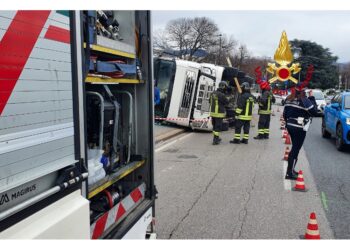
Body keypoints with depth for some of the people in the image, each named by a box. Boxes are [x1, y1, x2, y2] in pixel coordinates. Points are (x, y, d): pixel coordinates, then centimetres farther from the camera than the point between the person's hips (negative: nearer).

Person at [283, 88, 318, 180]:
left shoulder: (289, 99, 6)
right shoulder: (304, 101, -16)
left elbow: (285, 114, 11)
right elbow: (314, 112, -9)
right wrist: (312, 98, -4)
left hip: (290, 126, 7)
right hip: (299, 128, -7)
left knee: (294, 148, 19)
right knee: (296, 149, -2)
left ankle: (291, 170, 25)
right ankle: (289, 173, 0)